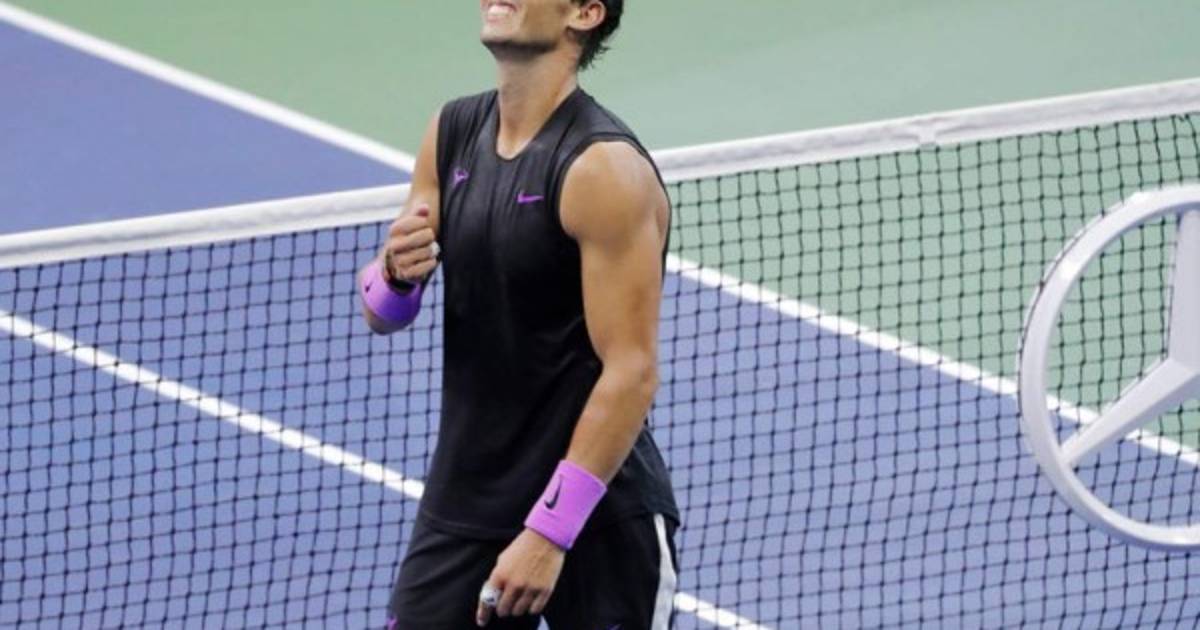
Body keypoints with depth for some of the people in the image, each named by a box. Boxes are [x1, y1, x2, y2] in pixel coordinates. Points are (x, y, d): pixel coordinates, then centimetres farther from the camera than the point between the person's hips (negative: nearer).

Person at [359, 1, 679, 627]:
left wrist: (549, 533, -23)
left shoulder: (604, 170, -18)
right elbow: (381, 314, 12)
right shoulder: (452, 133, 5)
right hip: (462, 501, 7)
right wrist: (395, 272, -13)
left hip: (598, 522, -6)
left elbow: (632, 371, -21)